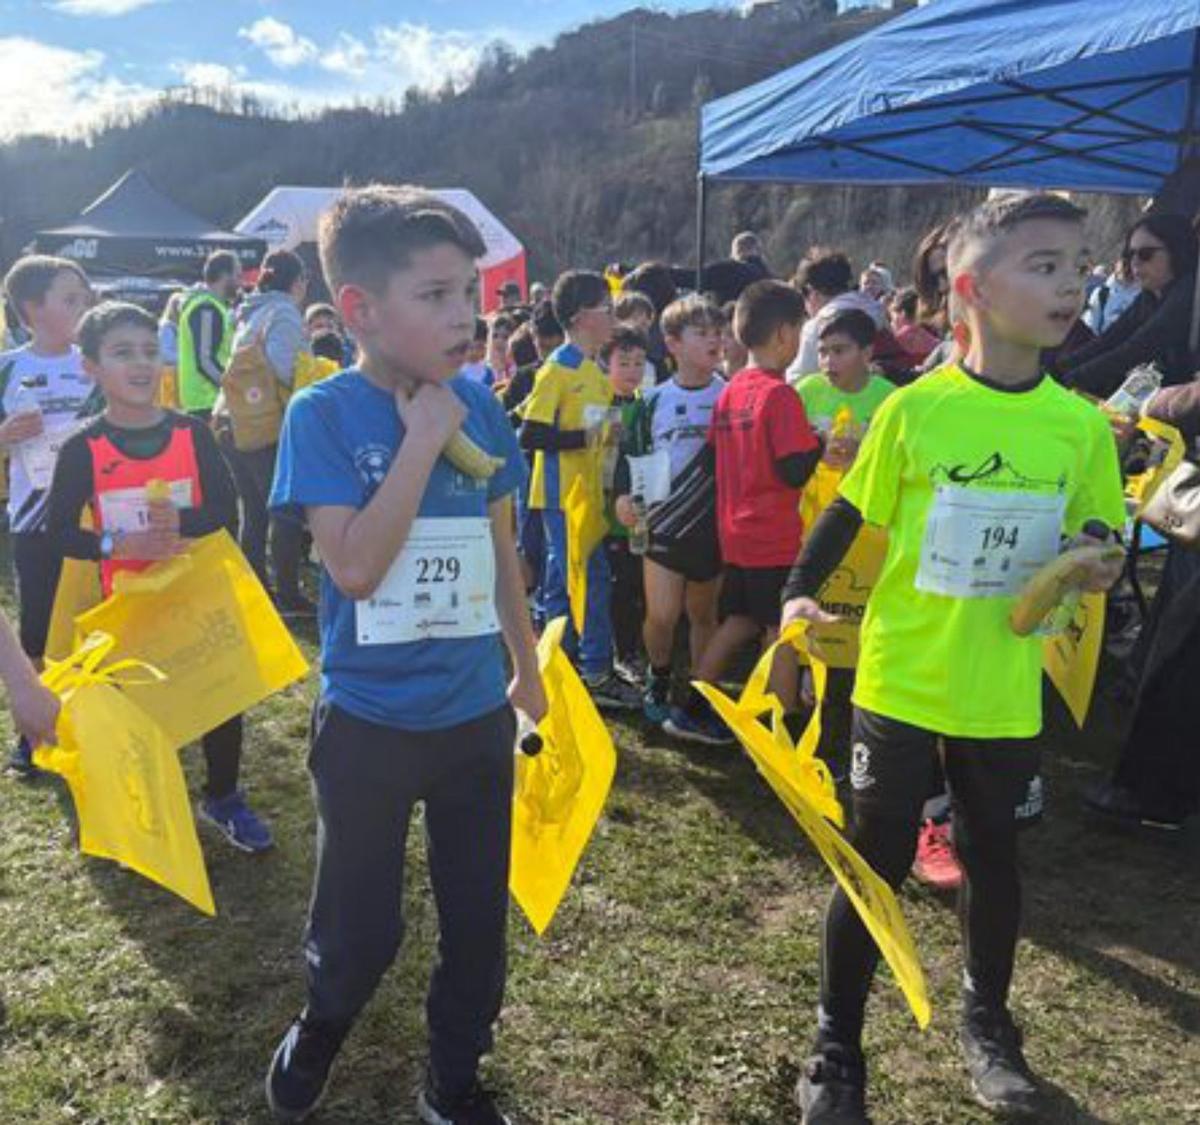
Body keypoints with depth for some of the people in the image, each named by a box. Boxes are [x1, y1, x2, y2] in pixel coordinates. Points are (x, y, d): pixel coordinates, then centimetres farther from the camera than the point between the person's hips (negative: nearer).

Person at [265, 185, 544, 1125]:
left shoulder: (481, 406, -2)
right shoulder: (324, 414, -13)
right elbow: (354, 565, -24)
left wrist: (527, 668, 17)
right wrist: (423, 439, -24)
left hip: (476, 713, 4)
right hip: (368, 720, -3)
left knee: (479, 917, 16)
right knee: (361, 927, 14)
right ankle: (321, 1025, 48)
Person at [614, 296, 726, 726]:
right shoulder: (654, 401, 2)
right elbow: (632, 452, 7)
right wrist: (624, 494, -8)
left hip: (713, 524, 0)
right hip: (663, 522, 0)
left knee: (703, 614, 12)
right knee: (661, 615, -5)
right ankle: (658, 681, 21)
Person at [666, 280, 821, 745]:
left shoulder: (730, 391, 7)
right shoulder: (780, 395, -16)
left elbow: (714, 455, 15)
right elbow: (795, 471, -19)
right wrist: (821, 441, -4)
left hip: (736, 534, 8)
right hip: (776, 538, -8)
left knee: (740, 621, 21)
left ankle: (691, 711, 24)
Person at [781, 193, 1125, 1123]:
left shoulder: (1081, 423, -2)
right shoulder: (915, 408, -11)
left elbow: (1097, 539, 9)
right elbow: (847, 514, -2)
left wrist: (1100, 566, -12)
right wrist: (801, 594, -15)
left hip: (1006, 693, 3)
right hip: (901, 684, -3)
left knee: (994, 857, 19)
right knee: (876, 864, 7)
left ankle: (988, 1023, 44)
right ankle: (837, 1047, 27)